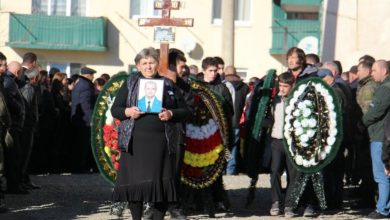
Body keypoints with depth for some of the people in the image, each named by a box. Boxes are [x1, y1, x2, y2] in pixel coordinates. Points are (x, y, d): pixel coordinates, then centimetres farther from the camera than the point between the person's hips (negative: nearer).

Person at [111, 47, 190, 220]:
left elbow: (184, 111, 12)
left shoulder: (169, 85, 12)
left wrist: (171, 114, -8)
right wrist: (127, 112, -12)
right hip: (135, 140, 0)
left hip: (161, 141, 1)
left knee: (161, 182, -2)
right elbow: (115, 109, 9)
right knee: (135, 181, -2)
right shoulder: (129, 84, 11)